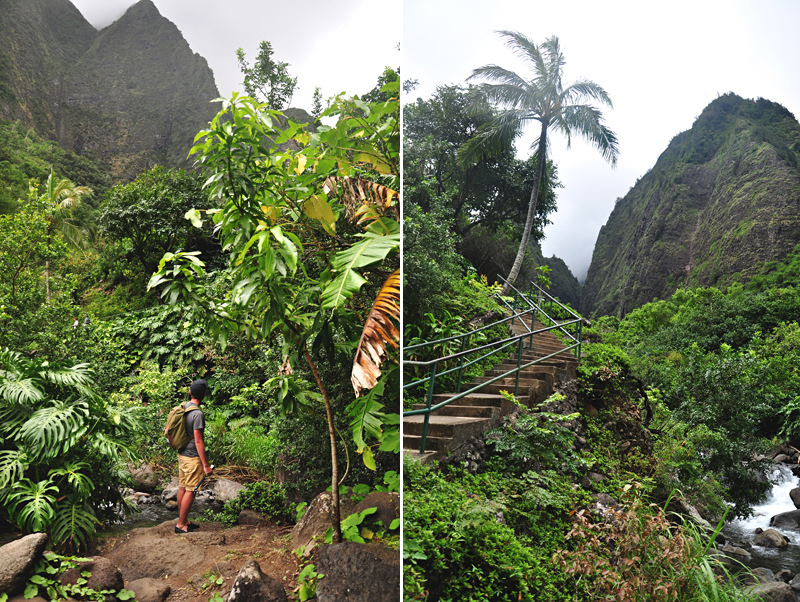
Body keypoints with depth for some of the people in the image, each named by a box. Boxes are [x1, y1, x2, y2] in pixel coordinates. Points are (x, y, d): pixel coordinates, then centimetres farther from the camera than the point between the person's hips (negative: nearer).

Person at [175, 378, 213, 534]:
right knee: (190, 491, 0)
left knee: (182, 488, 15)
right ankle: (181, 524, 6)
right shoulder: (197, 413, -21)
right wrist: (206, 465, -17)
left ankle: (183, 520, 26)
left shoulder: (183, 407, 4)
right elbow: (198, 441, -21)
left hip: (181, 454, 9)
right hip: (192, 457, -9)